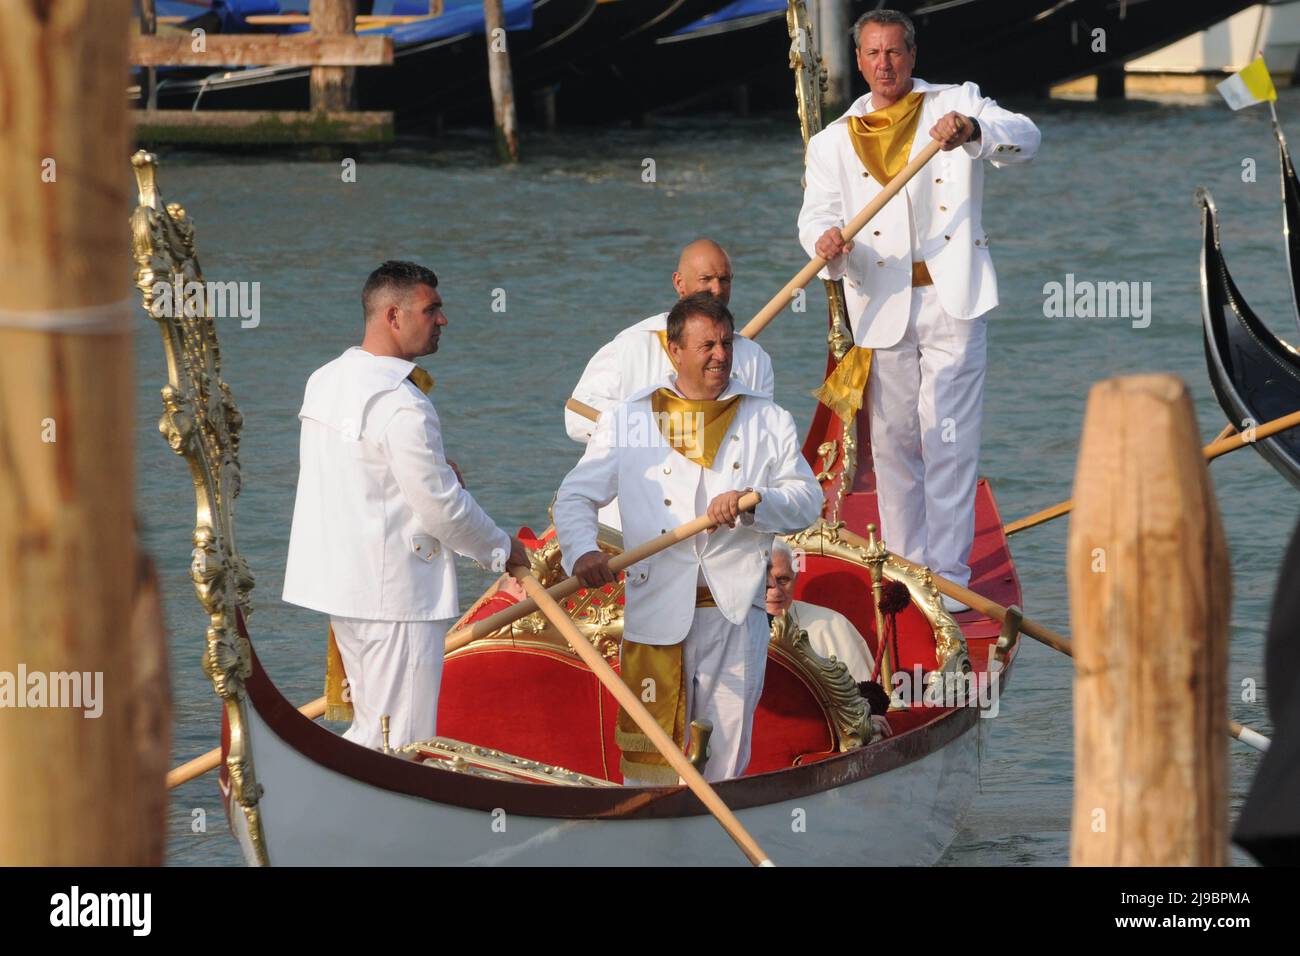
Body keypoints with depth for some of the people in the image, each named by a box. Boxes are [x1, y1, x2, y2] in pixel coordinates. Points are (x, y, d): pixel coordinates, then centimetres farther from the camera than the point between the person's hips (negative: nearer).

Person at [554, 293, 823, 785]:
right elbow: (576, 496, 7)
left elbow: (807, 500, 7)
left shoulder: (768, 422, 12)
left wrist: (752, 501, -13)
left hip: (736, 613, 1)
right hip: (656, 613, -1)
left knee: (726, 757, 2)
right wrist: (582, 550, -14)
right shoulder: (626, 420, 10)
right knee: (651, 755, -4)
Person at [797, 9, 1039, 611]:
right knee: (892, 439, 7)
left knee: (949, 436, -7)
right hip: (883, 307, 3)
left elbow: (1024, 139, -8)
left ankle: (948, 575, -5)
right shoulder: (835, 141, 14)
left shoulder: (956, 104, 8)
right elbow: (817, 210, 2)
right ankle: (904, 568, 18)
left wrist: (973, 129, -30)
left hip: (951, 299, -3)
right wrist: (825, 239, -23)